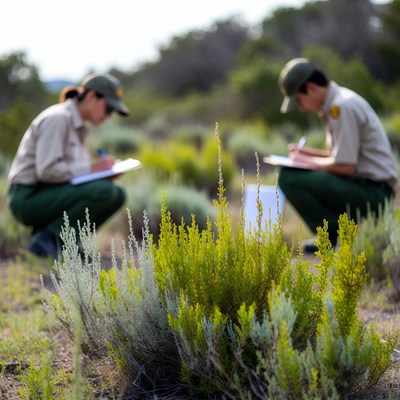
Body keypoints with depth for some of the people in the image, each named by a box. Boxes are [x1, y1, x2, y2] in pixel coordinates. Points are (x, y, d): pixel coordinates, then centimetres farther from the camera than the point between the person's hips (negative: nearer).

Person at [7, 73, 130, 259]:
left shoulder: (81, 126, 15)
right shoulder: (57, 119, -16)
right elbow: (46, 170, -24)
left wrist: (105, 170, 0)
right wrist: (91, 168, -20)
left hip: (50, 194, 10)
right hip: (28, 197, -10)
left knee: (117, 194, 0)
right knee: (103, 191, -25)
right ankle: (47, 239, -13)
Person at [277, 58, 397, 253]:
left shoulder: (342, 106, -16)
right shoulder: (335, 103, 15)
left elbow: (346, 166, -21)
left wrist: (309, 162, -6)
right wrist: (307, 153, 12)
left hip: (374, 193, -10)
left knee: (289, 178, -20)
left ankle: (339, 236, -10)